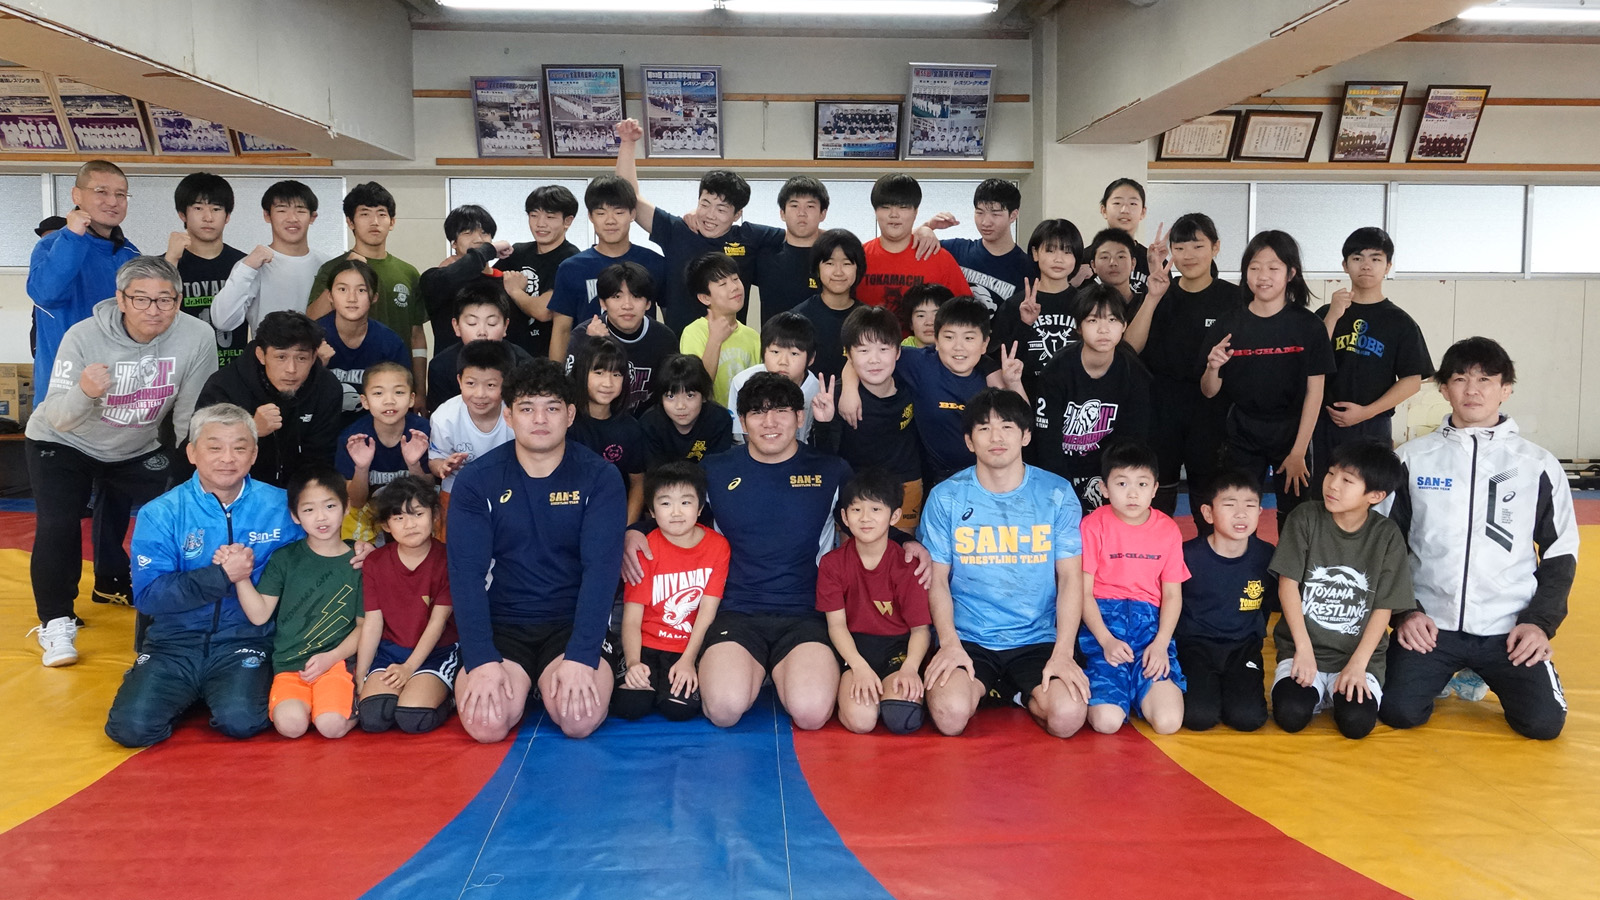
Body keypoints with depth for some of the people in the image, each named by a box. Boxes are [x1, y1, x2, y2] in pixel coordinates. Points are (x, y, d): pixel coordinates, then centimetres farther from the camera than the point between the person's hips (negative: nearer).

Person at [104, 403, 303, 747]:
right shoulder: (160, 514, -3)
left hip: (245, 640, -1)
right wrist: (221, 575, -18)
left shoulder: (279, 507, -1)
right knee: (131, 727, -18)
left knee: (240, 721, -26)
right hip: (175, 641, 1)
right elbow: (146, 595, -10)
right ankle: (191, 694, 14)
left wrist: (247, 570, -16)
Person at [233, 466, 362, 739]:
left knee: (332, 725, -26)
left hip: (336, 660, -1)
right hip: (289, 663, 1)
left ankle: (351, 699, 6)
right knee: (291, 724, -26)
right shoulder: (284, 559, 7)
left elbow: (363, 625, 5)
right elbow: (259, 615, 1)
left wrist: (330, 657, -10)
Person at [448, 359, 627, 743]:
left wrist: (580, 657, -24)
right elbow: (467, 572, -9)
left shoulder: (599, 477, -5)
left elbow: (601, 568, -13)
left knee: (580, 720, -25)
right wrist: (482, 661, -21)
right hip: (502, 623, 1)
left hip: (574, 621, 0)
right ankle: (522, 683, 12)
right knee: (485, 725, -24)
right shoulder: (477, 480, -2)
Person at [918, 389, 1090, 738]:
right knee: (950, 715, -28)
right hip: (968, 639, 0)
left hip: (1038, 640, 1)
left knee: (1068, 717, -25)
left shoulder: (1056, 494, 1)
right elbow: (937, 580, 2)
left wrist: (1062, 653, -10)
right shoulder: (945, 497, 0)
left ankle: (1026, 695, 11)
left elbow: (1070, 577, 0)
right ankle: (980, 688, 9)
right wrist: (950, 644, -13)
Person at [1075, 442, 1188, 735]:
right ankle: (1091, 689, 15)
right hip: (1103, 621, -3)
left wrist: (1160, 643, -9)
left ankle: (1135, 689, 16)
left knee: (1168, 721, -17)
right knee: (1107, 721, -20)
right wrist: (1106, 640, -15)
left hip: (1149, 622, 3)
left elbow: (1172, 594, 6)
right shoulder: (1093, 526, -2)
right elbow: (1083, 591, -3)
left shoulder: (1168, 530, 7)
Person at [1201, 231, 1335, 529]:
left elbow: (1314, 392, -6)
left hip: (1291, 437, -1)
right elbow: (1209, 392, 2)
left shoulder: (1308, 326, -6)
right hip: (1241, 440, 1)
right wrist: (1213, 368, -20)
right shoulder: (1227, 326, -4)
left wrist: (1299, 451, -10)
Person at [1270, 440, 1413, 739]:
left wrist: (1358, 665, -12)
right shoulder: (1305, 518, -6)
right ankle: (1315, 691, 9)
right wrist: (1304, 649, -13)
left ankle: (1340, 690, 9)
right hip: (1304, 646, 0)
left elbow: (1383, 608, -3)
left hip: (1359, 653, 0)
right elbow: (1287, 583, -7)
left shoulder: (1387, 536, -4)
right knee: (1290, 715, -24)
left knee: (1357, 722, -24)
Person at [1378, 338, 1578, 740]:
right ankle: (1450, 673, 17)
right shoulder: (1413, 458, 2)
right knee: (1399, 712, -16)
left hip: (1511, 629, 0)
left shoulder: (1539, 464, 2)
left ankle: (1481, 673, 17)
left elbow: (1560, 553, 7)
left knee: (1543, 722, -15)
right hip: (1429, 624, 0)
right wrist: (1403, 612, -4)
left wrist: (1541, 622, -4)